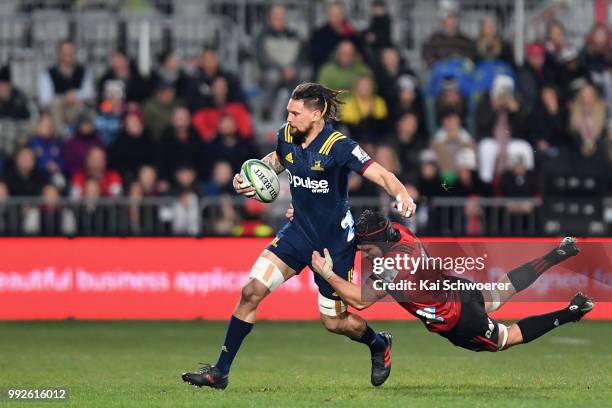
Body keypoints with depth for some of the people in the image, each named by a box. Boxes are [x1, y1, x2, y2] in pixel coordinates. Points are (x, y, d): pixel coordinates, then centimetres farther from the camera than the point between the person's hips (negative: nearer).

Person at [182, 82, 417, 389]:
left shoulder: (338, 146, -22)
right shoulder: (286, 137, -4)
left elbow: (381, 175, -28)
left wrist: (402, 195, -48)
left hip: (335, 240, -5)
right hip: (299, 230, 5)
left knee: (334, 321, 6)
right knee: (252, 291, -11)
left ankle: (379, 345, 41)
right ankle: (220, 372, -5)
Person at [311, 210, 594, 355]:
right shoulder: (396, 231, -14)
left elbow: (361, 301, -35)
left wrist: (327, 274, -33)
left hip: (459, 322, -8)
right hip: (458, 288, 8)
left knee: (507, 338, 18)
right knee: (501, 293, 34)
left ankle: (568, 314, 17)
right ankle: (557, 255, 40)